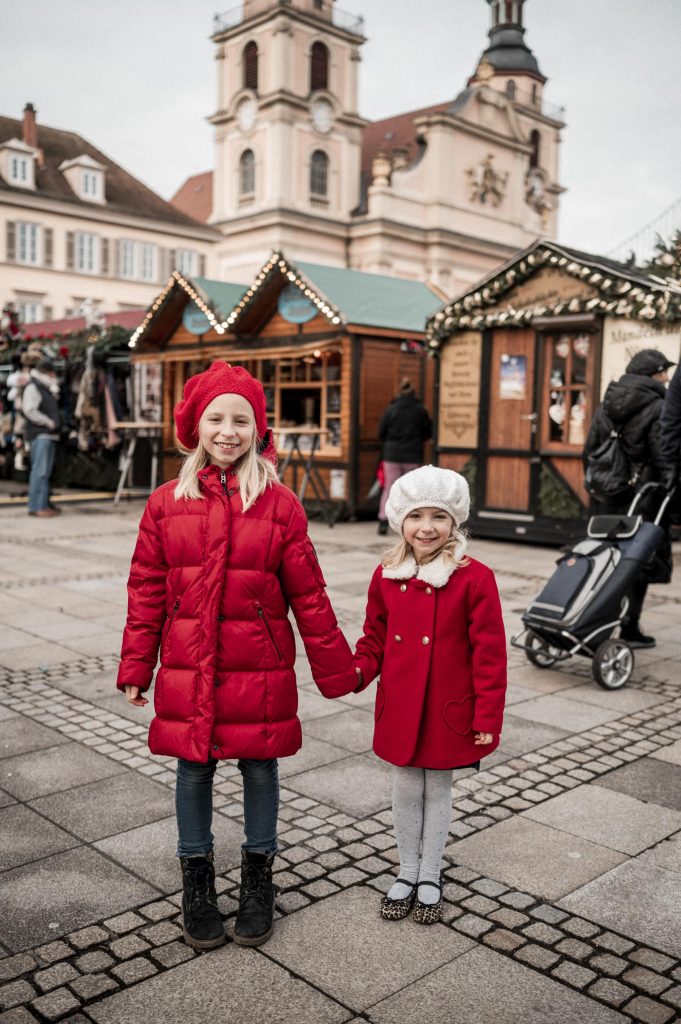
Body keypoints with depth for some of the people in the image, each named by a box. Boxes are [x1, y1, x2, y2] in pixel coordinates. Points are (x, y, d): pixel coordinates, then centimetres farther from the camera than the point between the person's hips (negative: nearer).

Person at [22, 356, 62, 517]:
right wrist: (48, 422, -14)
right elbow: (29, 410, -17)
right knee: (40, 470, -13)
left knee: (46, 471, 11)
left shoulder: (47, 388, 21)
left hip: (49, 434, 10)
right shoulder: (33, 387, -8)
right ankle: (36, 506, -13)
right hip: (39, 434, -10)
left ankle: (44, 504, 17)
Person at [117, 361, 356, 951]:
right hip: (188, 672, 1)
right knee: (193, 770, 13)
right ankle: (197, 882, 34)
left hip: (260, 670, -1)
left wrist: (335, 670, 2)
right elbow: (146, 593, 4)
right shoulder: (167, 504, -1)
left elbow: (308, 594, -1)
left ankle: (258, 879, 34)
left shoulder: (280, 505, -5)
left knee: (261, 769, 12)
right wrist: (136, 670, 6)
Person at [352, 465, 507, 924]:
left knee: (439, 788, 15)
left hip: (449, 711, -3)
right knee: (406, 788, 16)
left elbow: (489, 655, -11)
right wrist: (356, 672, -11)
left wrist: (488, 718, -11)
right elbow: (375, 638, 8)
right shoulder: (387, 575, -2)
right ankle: (408, 870, 37)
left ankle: (430, 875, 35)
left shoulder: (474, 578, -14)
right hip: (400, 709, 3)